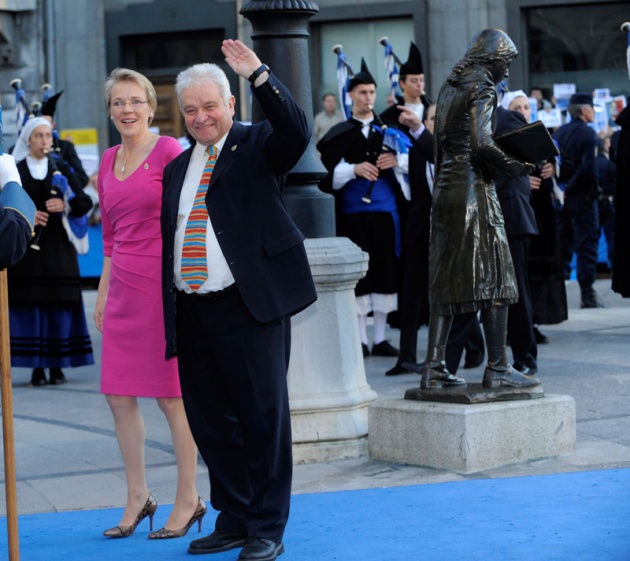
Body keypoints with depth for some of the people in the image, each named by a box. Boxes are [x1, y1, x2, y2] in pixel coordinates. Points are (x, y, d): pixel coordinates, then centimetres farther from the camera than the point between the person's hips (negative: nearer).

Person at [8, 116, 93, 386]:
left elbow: (85, 202, 4)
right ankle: (37, 368, -2)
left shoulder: (61, 168, 11)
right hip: (27, 246, -1)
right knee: (30, 305, -5)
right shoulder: (15, 170, 6)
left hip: (57, 246, 1)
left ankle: (57, 366, 2)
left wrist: (66, 206, -15)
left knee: (59, 305, -3)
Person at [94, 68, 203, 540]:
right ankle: (138, 497, 18)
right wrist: (104, 289, 15)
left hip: (164, 283, -6)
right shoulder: (109, 161, 13)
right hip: (123, 285, 6)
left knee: (172, 394, -1)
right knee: (119, 395, 6)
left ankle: (188, 500, 9)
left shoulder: (168, 151, -6)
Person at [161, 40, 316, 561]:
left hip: (249, 307, -6)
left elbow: (297, 131, -21)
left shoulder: (258, 146, 2)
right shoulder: (177, 169, 18)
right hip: (191, 312, 6)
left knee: (264, 416, -3)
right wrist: (169, 313, 13)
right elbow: (170, 240, 18)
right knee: (210, 420, 10)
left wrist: (258, 74, -27)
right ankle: (233, 519, 23)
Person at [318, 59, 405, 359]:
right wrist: (354, 169, -21)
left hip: (385, 210, 2)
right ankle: (361, 339, 4)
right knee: (359, 274, -2)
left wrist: (397, 161, -13)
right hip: (353, 212, -2)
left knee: (386, 272, 3)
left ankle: (380, 337, 11)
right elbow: (327, 176, -5)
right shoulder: (339, 134, 4)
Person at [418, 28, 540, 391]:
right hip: (475, 188, -8)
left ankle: (434, 368, 6)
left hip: (446, 187, 8)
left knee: (447, 277, 8)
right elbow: (480, 141, -21)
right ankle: (498, 368, -3)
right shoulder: (483, 88, -9)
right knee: (494, 276, -3)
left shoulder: (450, 87, 17)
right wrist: (511, 166, -12)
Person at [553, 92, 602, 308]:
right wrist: (594, 191, -10)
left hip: (562, 196, 6)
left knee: (563, 243, 12)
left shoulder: (558, 133, 7)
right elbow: (588, 168, -23)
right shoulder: (588, 133, -13)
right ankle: (587, 294, -4)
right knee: (587, 244, -2)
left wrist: (560, 189, 11)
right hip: (581, 196, -6)